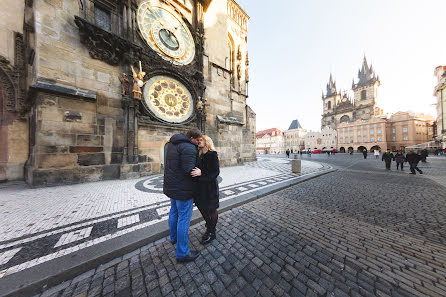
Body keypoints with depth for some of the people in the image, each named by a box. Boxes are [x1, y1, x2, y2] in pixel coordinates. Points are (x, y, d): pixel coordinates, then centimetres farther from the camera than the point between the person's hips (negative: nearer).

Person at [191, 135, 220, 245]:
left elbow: (216, 172, -21)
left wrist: (201, 173, -32)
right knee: (202, 207, 19)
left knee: (211, 209, 10)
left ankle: (212, 233, 34)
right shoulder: (200, 155, 7)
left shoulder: (213, 154, -15)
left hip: (210, 186, -7)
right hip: (200, 186, 7)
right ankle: (208, 228, 43)